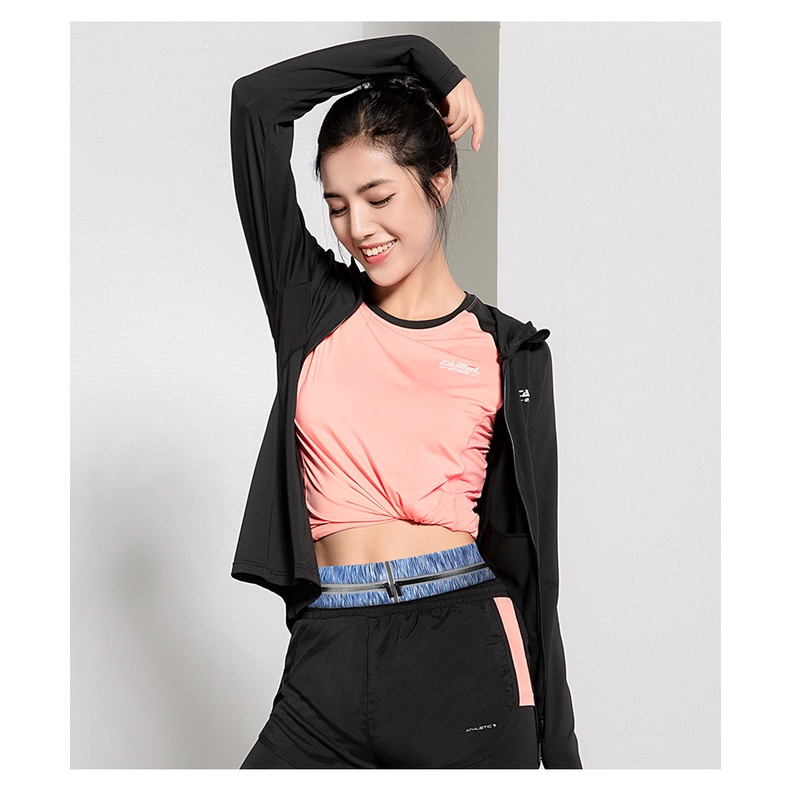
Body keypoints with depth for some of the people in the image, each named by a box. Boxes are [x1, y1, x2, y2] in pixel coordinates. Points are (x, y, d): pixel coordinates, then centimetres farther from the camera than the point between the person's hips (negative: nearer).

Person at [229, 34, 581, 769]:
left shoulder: (505, 351, 5)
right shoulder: (314, 306, 8)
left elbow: (527, 555, 5)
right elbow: (256, 102, 3)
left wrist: (558, 750, 4)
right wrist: (420, 57, 8)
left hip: (463, 660, -1)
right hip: (327, 663, 2)